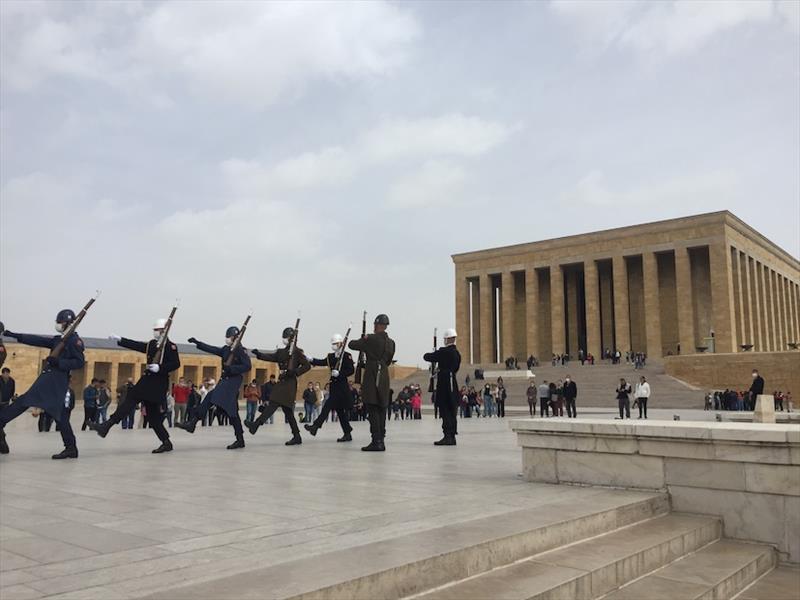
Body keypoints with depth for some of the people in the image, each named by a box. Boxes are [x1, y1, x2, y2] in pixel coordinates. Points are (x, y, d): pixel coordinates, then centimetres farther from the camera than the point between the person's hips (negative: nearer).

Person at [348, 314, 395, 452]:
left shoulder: (371, 339, -10)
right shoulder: (391, 342, 11)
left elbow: (352, 345, -3)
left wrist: (362, 341, 16)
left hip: (372, 376, -7)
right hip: (384, 376, 7)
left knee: (372, 410, -6)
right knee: (381, 409, 11)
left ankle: (376, 441, -10)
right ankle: (381, 440, 14)